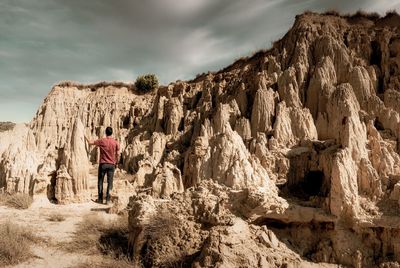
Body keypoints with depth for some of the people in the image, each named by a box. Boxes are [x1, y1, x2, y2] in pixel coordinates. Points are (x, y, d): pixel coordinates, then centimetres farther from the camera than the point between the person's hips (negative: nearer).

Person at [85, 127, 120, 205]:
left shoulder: (101, 141, -6)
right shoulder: (115, 142, -2)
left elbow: (90, 142, 1)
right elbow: (117, 154, 1)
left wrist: (85, 136, 18)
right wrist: (116, 163, 14)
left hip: (103, 164, -1)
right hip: (111, 165, 1)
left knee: (100, 181, 11)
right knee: (109, 182, 5)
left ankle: (100, 199, 15)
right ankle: (108, 199, 3)